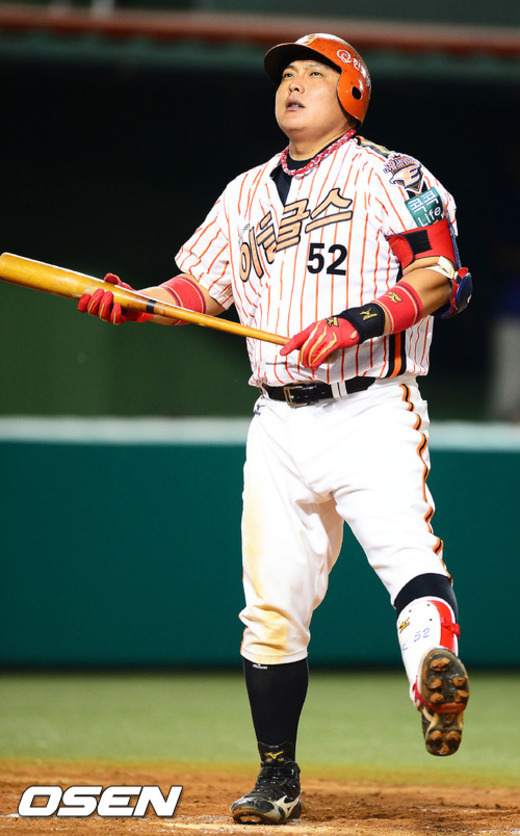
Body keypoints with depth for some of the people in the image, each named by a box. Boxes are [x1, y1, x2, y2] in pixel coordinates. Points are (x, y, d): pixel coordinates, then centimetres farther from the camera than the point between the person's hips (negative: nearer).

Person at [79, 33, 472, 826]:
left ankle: (435, 670, -53)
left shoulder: (390, 176, 2)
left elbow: (441, 277, -8)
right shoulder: (248, 193, 21)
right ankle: (278, 777, 12)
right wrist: (132, 304, 1)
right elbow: (203, 287, 20)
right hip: (280, 425, 5)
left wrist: (354, 325, -20)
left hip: (373, 411, -5)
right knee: (272, 604, 3)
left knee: (406, 550, -28)